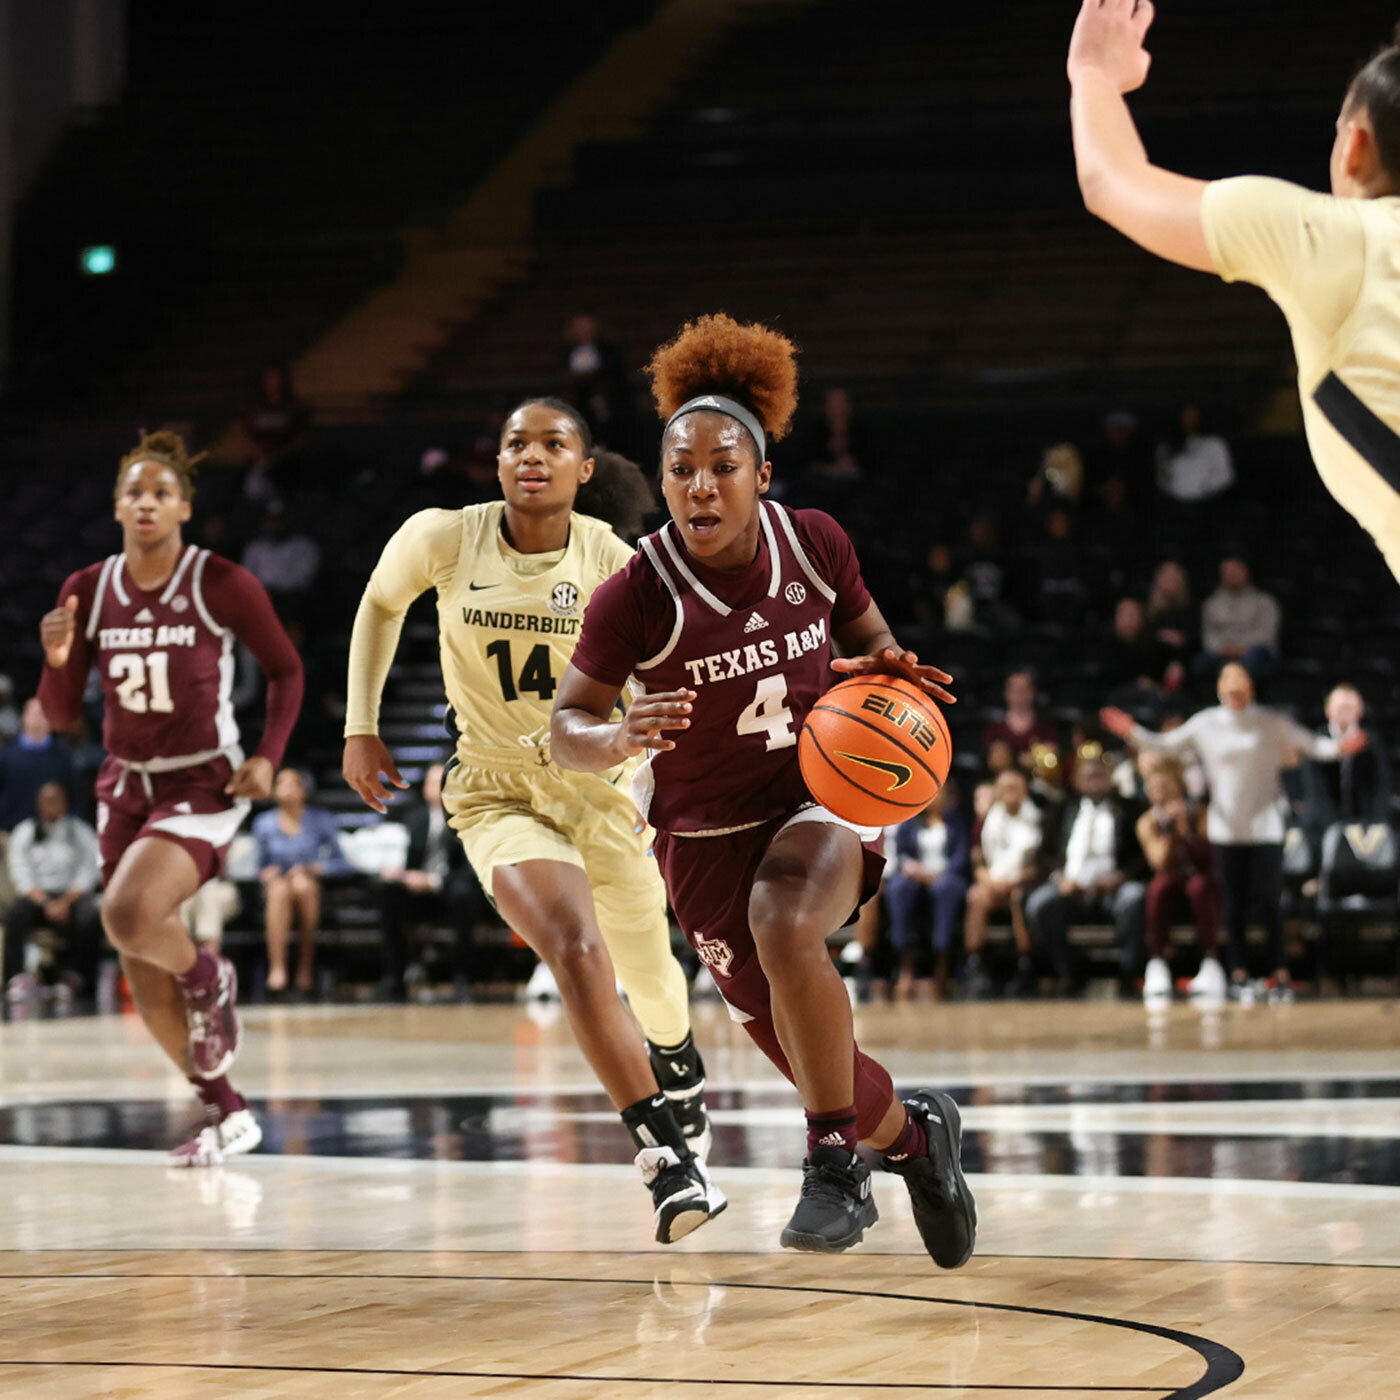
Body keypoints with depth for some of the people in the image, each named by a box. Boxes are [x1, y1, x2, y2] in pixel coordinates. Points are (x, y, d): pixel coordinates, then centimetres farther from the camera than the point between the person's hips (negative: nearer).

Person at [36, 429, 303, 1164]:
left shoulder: (222, 585, -11)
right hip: (126, 786, 5)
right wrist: (57, 660, -17)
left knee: (129, 914, -30)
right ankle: (227, 1112, 24)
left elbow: (286, 670, 1)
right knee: (146, 987, 7)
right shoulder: (87, 591, -1)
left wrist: (268, 756, -12)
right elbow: (59, 715, 3)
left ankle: (208, 978, 2)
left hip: (204, 787, -5)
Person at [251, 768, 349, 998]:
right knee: (279, 888, -36)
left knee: (302, 884, -37)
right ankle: (277, 969, -44)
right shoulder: (263, 823, 12)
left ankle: (306, 967, -29)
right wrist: (267, 872, -5)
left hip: (312, 892, -1)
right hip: (275, 895, 1)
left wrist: (313, 869, -12)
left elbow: (341, 863, 4)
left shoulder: (320, 820, 6)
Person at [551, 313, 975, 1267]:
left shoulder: (813, 544, -10)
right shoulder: (638, 595, -19)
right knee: (803, 1051, 3)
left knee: (785, 928, -34)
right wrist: (622, 737, -32)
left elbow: (866, 642, 9)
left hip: (823, 799, 0)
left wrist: (885, 674, -14)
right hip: (707, 831, 0)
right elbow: (569, 726, -10)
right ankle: (910, 1133, 37)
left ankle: (837, 1158, -18)